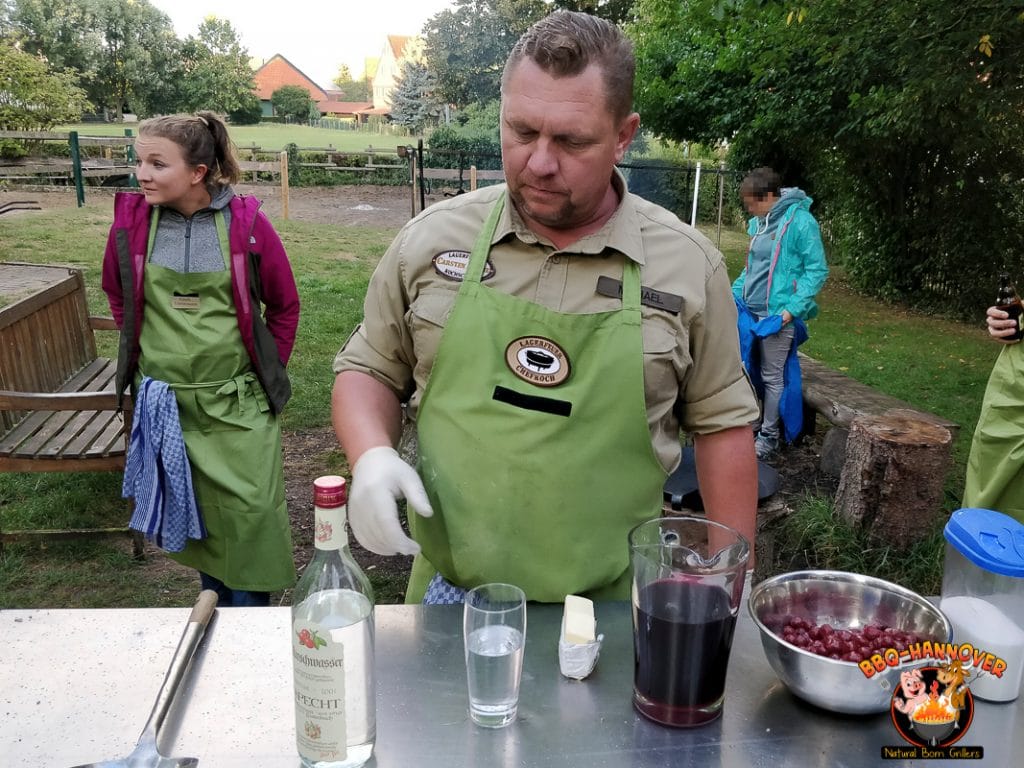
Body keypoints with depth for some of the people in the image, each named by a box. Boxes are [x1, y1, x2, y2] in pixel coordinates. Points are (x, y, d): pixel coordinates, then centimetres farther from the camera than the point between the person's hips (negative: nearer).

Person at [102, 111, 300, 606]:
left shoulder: (246, 223, -9)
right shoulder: (130, 220, -2)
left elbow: (284, 307, 2)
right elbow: (119, 298, 15)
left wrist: (267, 371, 2)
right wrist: (143, 357, 10)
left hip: (236, 403, -3)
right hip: (163, 401, 3)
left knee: (249, 510, -1)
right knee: (188, 510, 14)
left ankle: (251, 609, 21)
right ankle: (217, 601, 35)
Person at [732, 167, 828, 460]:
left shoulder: (800, 222, -13)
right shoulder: (759, 223, 10)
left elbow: (817, 270, -13)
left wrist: (792, 308, -19)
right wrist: (735, 292, 9)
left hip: (778, 315, -7)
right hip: (751, 311, 7)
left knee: (772, 377, 3)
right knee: (749, 371, 13)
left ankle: (769, 436, 16)